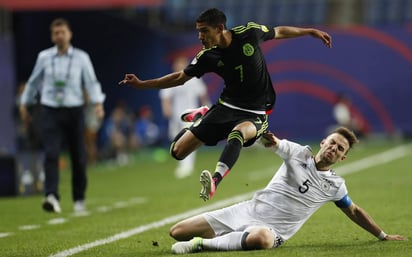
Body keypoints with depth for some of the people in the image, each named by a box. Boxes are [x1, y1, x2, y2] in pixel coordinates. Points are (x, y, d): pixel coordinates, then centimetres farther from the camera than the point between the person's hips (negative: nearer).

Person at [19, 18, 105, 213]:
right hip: (50, 111, 0)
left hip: (74, 111, 0)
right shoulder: (44, 57, 5)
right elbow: (34, 81, 17)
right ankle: (52, 197, -26)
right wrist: (24, 103, 21)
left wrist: (98, 103, -17)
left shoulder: (81, 57, 2)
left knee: (78, 157, 5)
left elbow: (91, 82, -2)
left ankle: (79, 199, 20)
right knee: (51, 154, -16)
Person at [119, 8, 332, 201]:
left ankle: (215, 181, -56)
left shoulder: (249, 33, -13)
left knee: (238, 132, -41)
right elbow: (180, 77, 5)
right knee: (178, 151, -1)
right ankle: (201, 116, 27)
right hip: (226, 107, 3)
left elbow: (278, 32, 8)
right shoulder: (208, 57, -7)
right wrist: (141, 84, -2)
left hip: (254, 114, -3)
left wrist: (311, 31, 14)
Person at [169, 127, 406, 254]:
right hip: (249, 210, 2)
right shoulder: (299, 153, 5)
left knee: (260, 238, -46)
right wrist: (268, 137, -36)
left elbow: (354, 211, 25)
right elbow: (274, 143, -10)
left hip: (272, 229, -1)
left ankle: (203, 244, -33)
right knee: (178, 232, -11)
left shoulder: (335, 186, 9)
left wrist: (383, 236, 27)